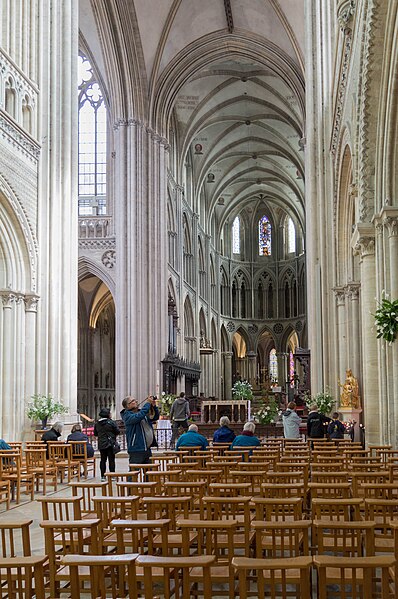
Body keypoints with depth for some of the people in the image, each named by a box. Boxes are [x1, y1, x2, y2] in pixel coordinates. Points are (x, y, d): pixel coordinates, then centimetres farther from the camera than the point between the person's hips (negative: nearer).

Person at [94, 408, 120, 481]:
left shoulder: (97, 423, 3)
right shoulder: (111, 422, -13)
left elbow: (95, 434, 11)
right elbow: (117, 431, -10)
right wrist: (113, 434, 11)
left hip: (101, 444, 4)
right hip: (110, 444, -4)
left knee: (103, 460, 10)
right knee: (111, 460, 2)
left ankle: (103, 476, 10)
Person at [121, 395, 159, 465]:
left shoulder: (142, 412, 15)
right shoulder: (127, 415, -10)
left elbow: (155, 417, 17)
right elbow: (139, 416, -29)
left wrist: (154, 406, 0)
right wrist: (148, 403, -20)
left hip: (147, 449, 8)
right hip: (136, 451, -8)